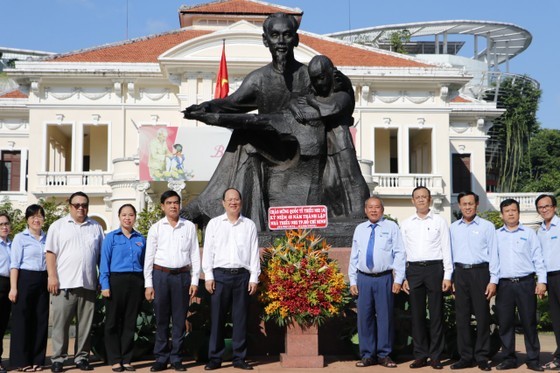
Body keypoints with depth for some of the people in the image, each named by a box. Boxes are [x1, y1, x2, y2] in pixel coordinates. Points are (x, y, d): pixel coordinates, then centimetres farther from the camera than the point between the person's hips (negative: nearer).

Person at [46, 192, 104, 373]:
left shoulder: (96, 227, 14)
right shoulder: (58, 226, 6)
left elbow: (101, 255, 15)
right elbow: (51, 253, 0)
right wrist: (52, 277, -9)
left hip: (88, 284, 3)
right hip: (64, 283, -3)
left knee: (85, 324, 7)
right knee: (60, 323, 0)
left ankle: (82, 357, 16)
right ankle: (58, 358, 8)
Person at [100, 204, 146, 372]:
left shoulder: (141, 239, 10)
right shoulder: (111, 237, 2)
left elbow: (144, 263, 13)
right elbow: (104, 263, -2)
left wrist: (147, 285, 6)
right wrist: (105, 285, -11)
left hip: (136, 282, 3)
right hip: (116, 280, -3)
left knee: (130, 322, 7)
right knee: (113, 322, 2)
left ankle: (126, 359, 15)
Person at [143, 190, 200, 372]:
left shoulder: (189, 227, 6)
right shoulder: (156, 228, 5)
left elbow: (195, 255, 6)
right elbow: (149, 257, 5)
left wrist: (194, 281, 1)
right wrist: (148, 284, 1)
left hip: (182, 275, 0)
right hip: (160, 275, 0)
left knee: (179, 319, 4)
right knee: (161, 319, 4)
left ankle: (176, 358, 13)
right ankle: (161, 358, 12)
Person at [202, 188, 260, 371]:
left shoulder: (249, 225, 10)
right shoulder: (214, 223, 8)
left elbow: (254, 253, 7)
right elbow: (208, 251, 5)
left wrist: (254, 278, 1)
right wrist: (208, 276, -3)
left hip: (242, 275, 1)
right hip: (220, 275, -1)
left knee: (240, 318, 3)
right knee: (217, 318, 0)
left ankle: (239, 358, 11)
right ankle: (215, 358, 7)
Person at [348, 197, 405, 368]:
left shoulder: (391, 227, 4)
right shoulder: (359, 229, 14)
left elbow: (399, 254, -1)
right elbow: (354, 256, 14)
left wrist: (398, 279, -8)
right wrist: (352, 281, 8)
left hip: (384, 278, -3)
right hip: (363, 278, 3)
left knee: (385, 316, 0)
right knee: (364, 317, 3)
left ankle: (384, 355, 10)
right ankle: (367, 355, 12)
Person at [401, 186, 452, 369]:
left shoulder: (439, 221, 5)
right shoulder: (406, 224, 11)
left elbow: (446, 249, 3)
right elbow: (402, 251, 11)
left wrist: (447, 276, -4)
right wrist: (402, 277, 5)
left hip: (434, 268, -2)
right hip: (413, 269, 2)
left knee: (436, 313, 1)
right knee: (417, 313, 5)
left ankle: (435, 356, 9)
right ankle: (420, 355, 13)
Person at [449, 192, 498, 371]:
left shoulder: (487, 226, 2)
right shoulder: (453, 228, 12)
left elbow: (493, 254, -1)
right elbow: (450, 253, 12)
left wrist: (493, 280, -6)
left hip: (480, 271, -3)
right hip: (460, 273, 3)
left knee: (482, 315, 1)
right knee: (461, 316, 5)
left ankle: (482, 356, 10)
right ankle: (465, 356, 13)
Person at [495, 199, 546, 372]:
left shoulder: (529, 233, 7)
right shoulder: (496, 235, 11)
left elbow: (538, 258, 4)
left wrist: (542, 281, -4)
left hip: (526, 283, -1)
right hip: (504, 284, 2)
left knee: (529, 322, 2)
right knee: (505, 323, 4)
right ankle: (509, 358, 14)